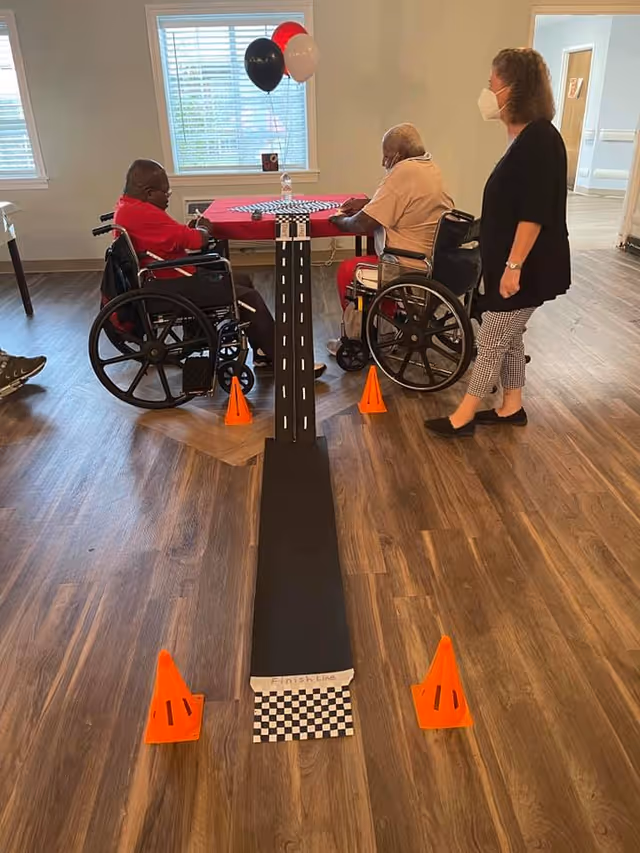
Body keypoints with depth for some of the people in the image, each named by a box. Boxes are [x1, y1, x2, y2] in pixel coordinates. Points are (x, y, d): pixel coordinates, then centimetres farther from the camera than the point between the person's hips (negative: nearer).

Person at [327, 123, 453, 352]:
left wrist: (340, 220, 2)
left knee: (347, 270, 6)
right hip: (437, 262, 10)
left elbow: (363, 224, -19)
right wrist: (367, 203, 17)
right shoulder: (430, 167, 9)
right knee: (368, 257, 27)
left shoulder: (404, 172, -19)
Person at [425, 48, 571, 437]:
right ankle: (512, 407, 28)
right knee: (508, 337, 16)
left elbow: (535, 214, -23)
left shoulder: (540, 139, -19)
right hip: (513, 262, 9)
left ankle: (465, 417, 10)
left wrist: (514, 266, -23)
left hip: (527, 267, -9)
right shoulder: (526, 138, 12)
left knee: (492, 341, -1)